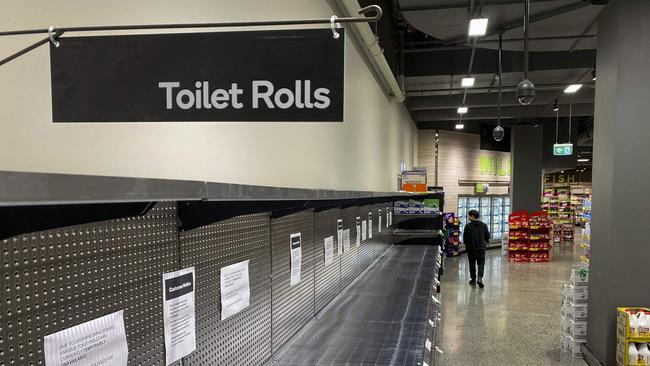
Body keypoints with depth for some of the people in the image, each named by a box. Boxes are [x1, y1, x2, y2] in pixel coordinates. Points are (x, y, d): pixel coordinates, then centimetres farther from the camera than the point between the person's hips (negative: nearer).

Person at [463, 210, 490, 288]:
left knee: (472, 263, 11)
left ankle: (473, 280, 16)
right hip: (481, 247, 1)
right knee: (481, 263, 6)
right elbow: (487, 236, 4)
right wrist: (485, 243, 23)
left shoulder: (468, 226, -10)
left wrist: (466, 244, 14)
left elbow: (465, 237, -6)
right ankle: (480, 277, -14)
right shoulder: (483, 225, -2)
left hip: (471, 248, -1)